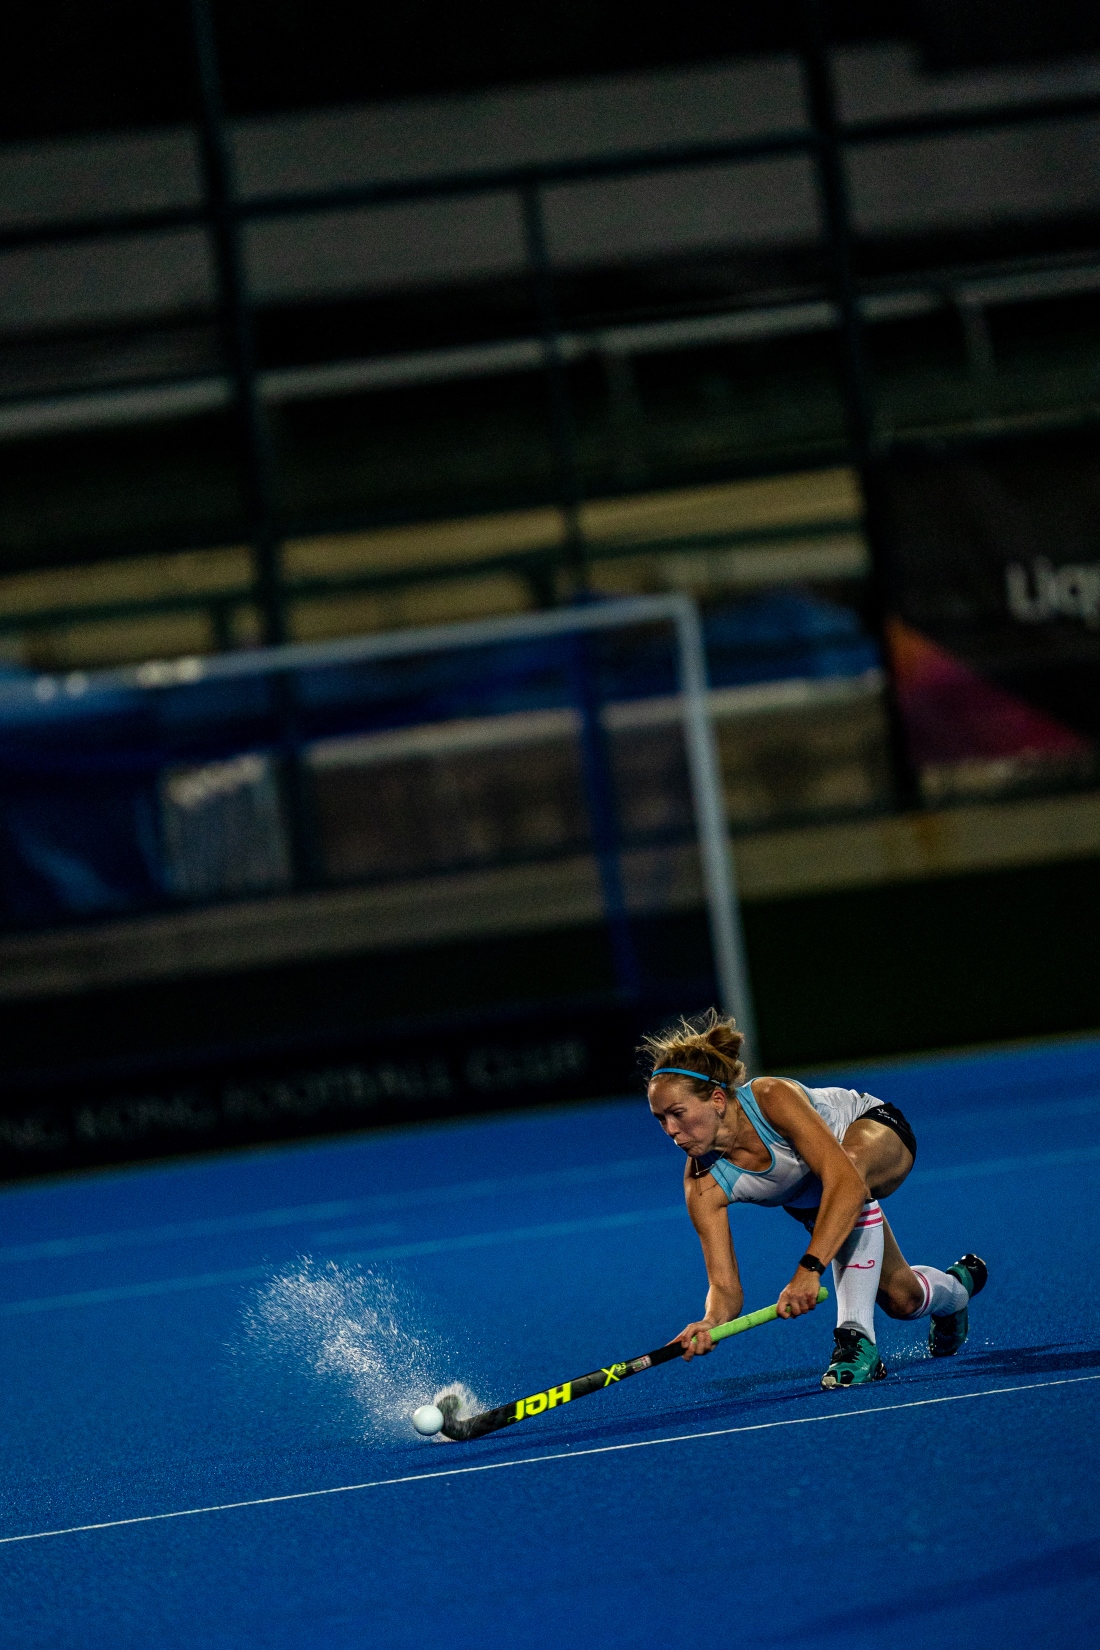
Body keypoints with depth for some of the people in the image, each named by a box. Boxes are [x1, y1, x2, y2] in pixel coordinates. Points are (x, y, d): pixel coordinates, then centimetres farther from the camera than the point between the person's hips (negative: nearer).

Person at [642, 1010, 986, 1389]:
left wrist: (809, 1269, -61)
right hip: (812, 1200, 5)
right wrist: (711, 1322, -49)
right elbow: (725, 1285, -25)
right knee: (900, 1299, 4)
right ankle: (955, 1289, 44)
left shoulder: (773, 1098, -42)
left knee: (851, 1159, -41)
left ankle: (857, 1337, -37)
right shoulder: (704, 1185, -28)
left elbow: (847, 1182, -51)